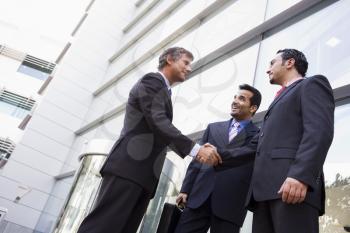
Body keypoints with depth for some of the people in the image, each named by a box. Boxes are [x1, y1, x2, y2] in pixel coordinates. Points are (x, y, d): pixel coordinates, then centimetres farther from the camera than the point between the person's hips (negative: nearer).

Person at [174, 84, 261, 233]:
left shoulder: (259, 136, 6)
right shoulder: (213, 128, 17)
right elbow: (197, 160, 14)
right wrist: (185, 189, 8)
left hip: (230, 203, -3)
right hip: (199, 196, 3)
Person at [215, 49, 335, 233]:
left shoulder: (312, 85, 10)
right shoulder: (279, 101, 34)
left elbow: (320, 130, -9)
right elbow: (256, 146, 29)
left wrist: (300, 175, -23)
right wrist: (220, 155, 19)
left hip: (294, 183, -8)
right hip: (265, 188, 8)